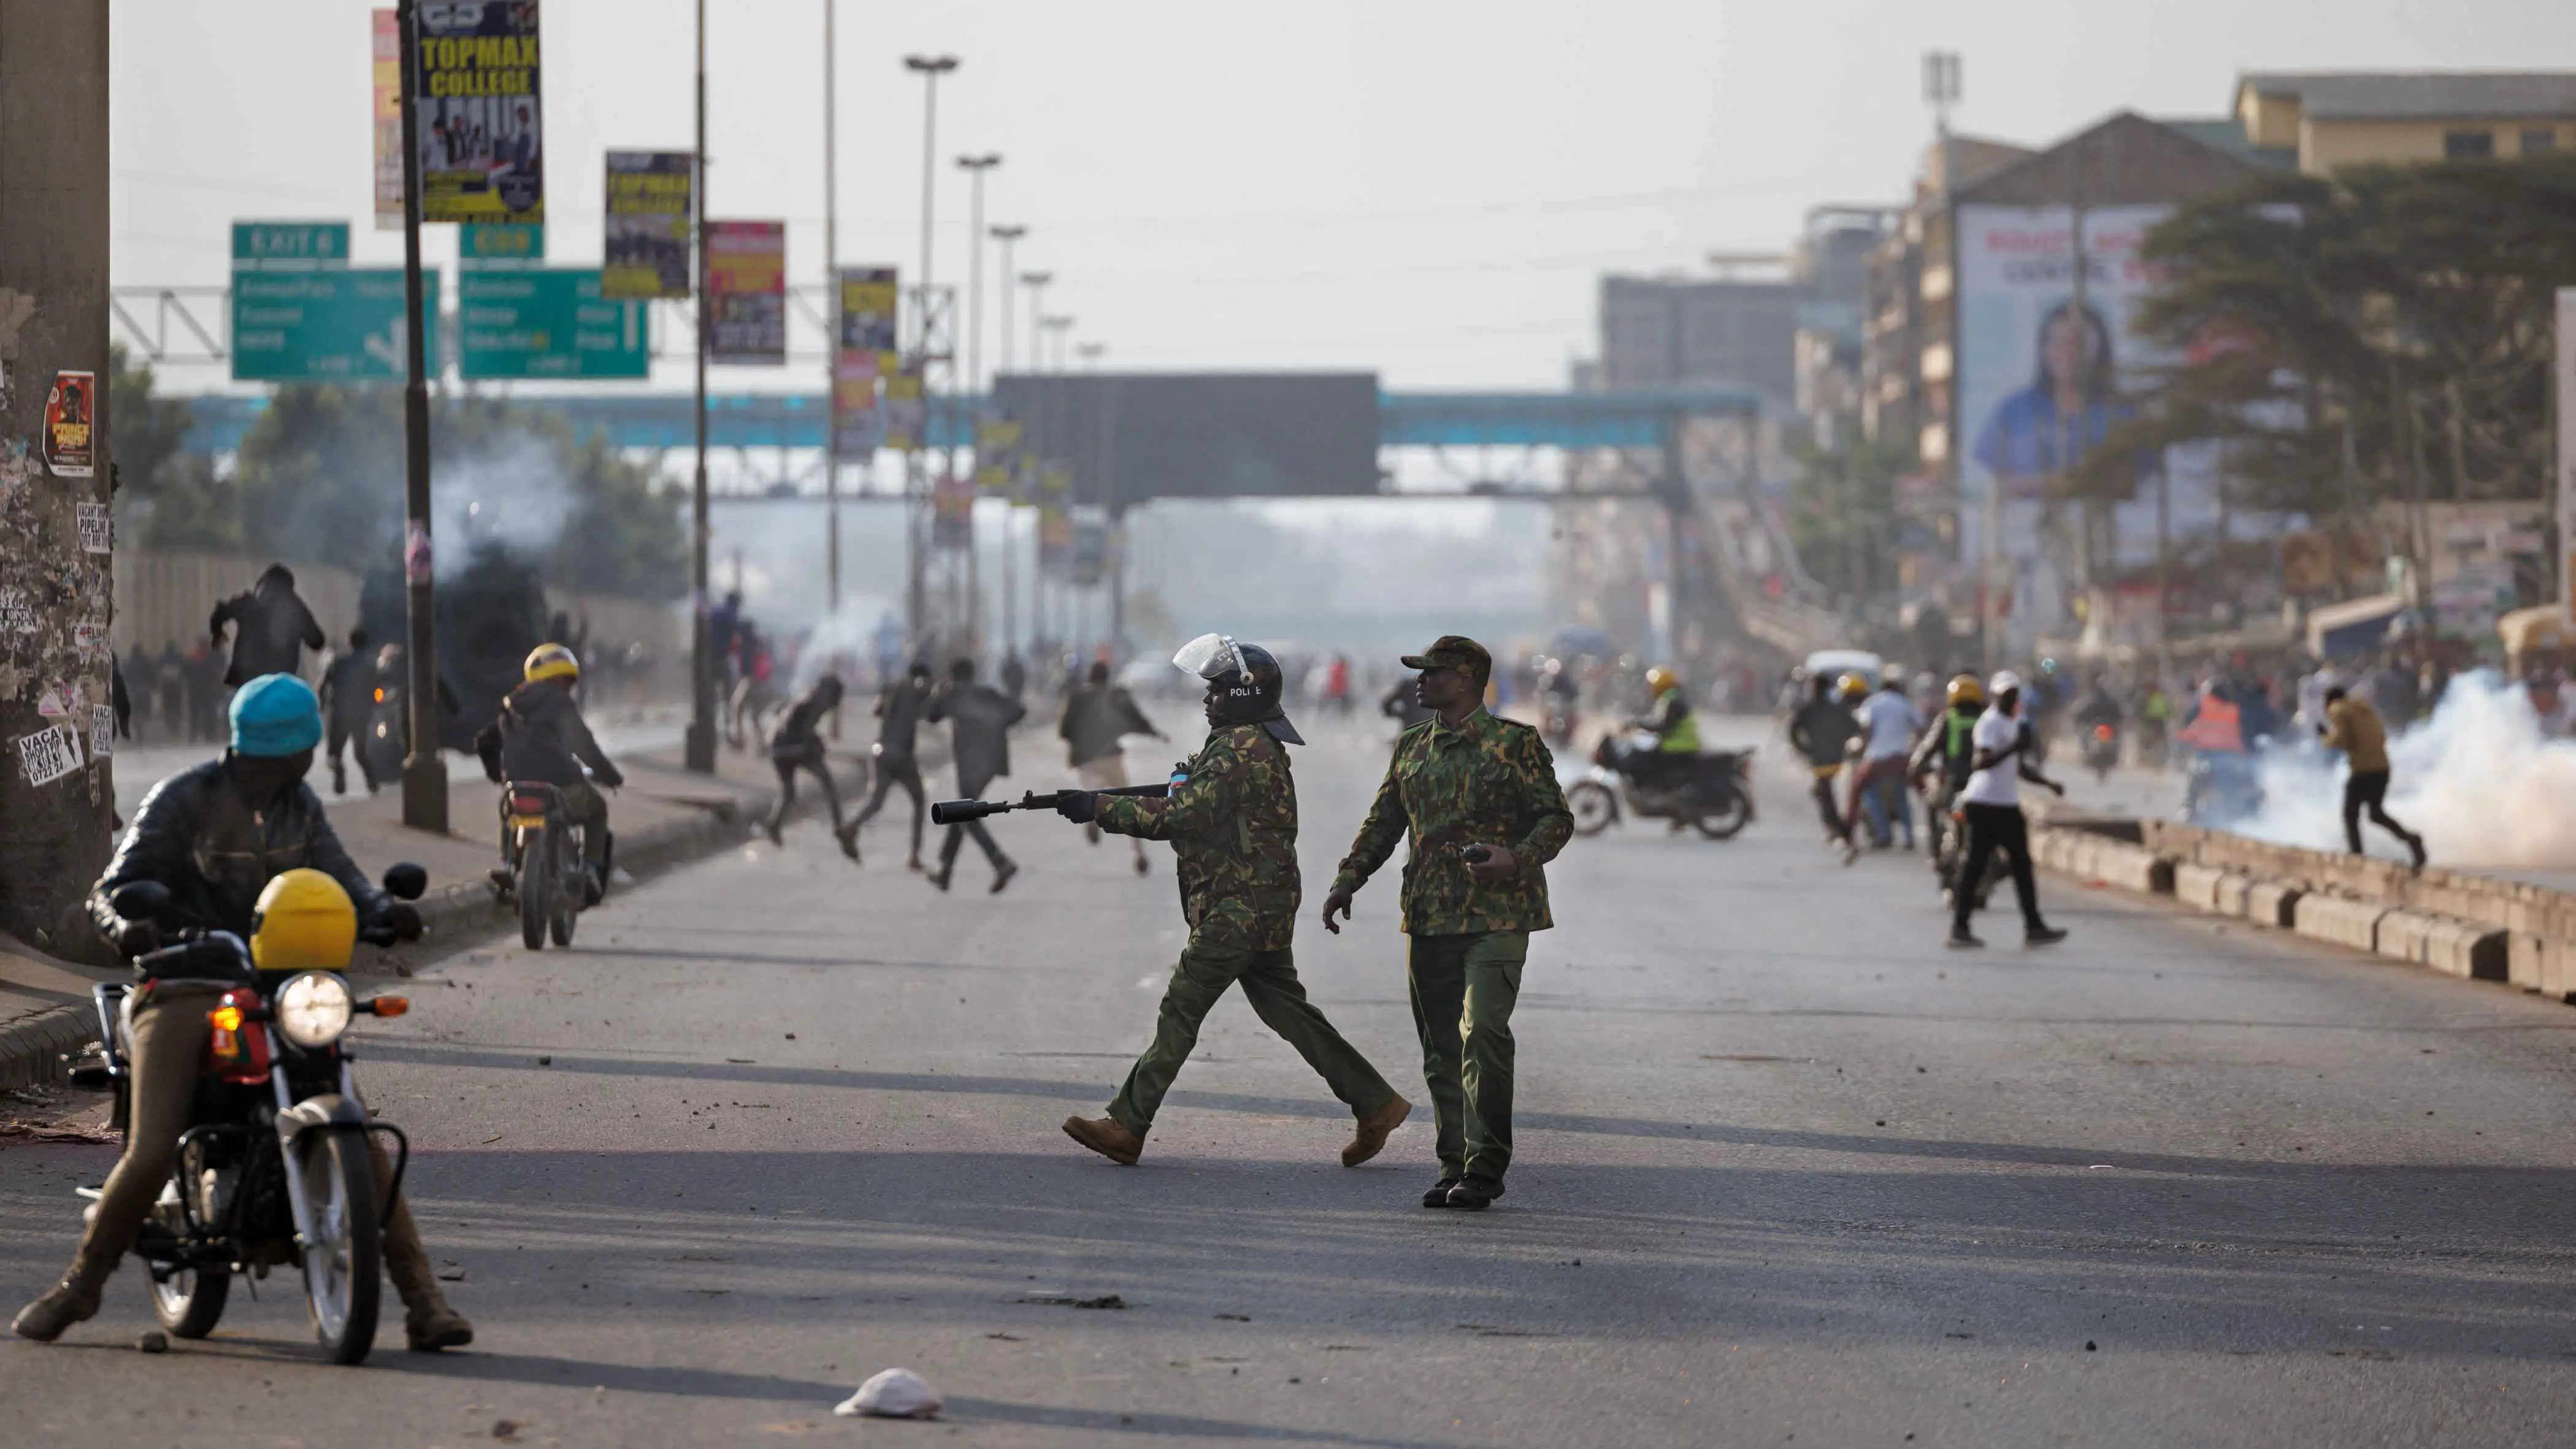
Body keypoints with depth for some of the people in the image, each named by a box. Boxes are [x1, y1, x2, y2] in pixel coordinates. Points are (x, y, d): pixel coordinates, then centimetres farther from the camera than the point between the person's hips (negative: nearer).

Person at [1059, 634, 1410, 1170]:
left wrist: (1098, 807, -17)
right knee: (1290, 1013, 12)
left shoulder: (1241, 749, -16)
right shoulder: (1261, 746, 17)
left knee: (1180, 1013, -6)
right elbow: (1198, 815, 23)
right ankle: (1376, 1105, 12)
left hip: (1237, 913, -10)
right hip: (1265, 909, 10)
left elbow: (1181, 817, -22)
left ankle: (1126, 1126, -3)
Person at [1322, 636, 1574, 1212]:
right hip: (1429, 919, 6)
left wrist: (1516, 859, -19)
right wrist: (1348, 879, 10)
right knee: (1441, 1046, 5)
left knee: (1482, 1031, -17)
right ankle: (1455, 1166, 11)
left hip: (1495, 915, -6)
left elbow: (1556, 818, -1)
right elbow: (1383, 822, 22)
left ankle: (1484, 1169, -12)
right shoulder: (1411, 747, 16)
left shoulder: (1514, 744, -1)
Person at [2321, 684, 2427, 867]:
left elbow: (2340, 740, -14)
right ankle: (2409, 838, -4)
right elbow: (2382, 736, 19)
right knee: (2377, 814, 19)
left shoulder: (2337, 711, -2)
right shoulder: (2364, 706, 19)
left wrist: (2326, 737, 5)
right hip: (2382, 767, 7)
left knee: (2350, 815, 9)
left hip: (2363, 769, -7)